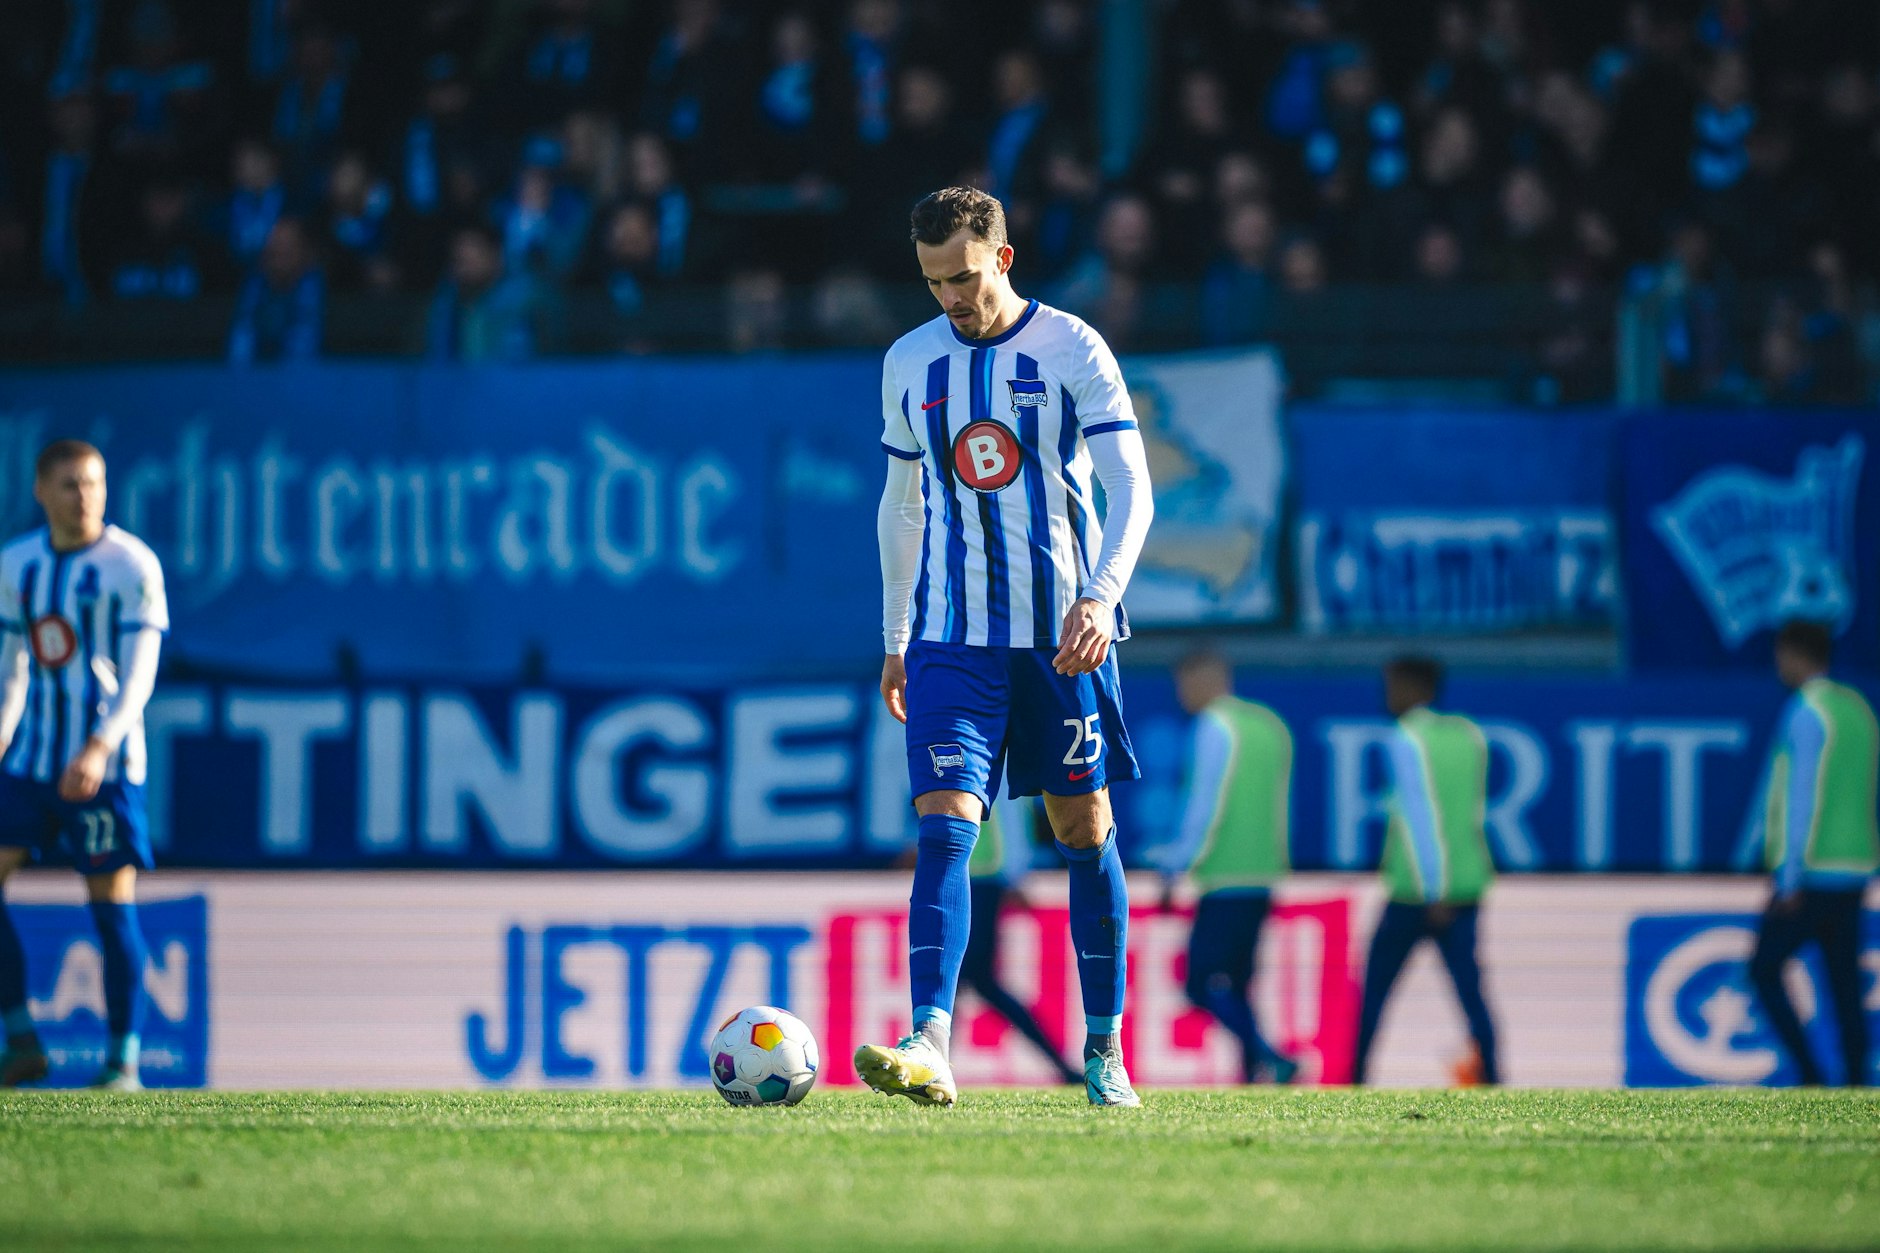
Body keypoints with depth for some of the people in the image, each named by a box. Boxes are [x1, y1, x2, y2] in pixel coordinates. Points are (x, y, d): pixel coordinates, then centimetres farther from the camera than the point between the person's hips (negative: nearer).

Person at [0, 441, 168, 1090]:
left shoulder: (132, 565, -6)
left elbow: (140, 671, -11)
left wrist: (98, 749, -23)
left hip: (105, 763, -5)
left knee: (112, 902, -3)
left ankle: (123, 1060, 5)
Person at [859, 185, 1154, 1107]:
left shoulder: (1073, 352, -4)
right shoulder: (910, 363, 8)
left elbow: (1130, 487, -9)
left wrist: (1099, 597, -25)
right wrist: (896, 641, 17)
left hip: (1063, 635, -2)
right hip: (953, 636, 2)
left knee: (1085, 832, 5)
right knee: (944, 825, -14)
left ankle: (1105, 1048, 17)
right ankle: (930, 1048, -26)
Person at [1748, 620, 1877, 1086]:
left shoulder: (1806, 714, -12)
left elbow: (1801, 798, -17)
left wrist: (1790, 881, -17)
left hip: (1811, 872, -8)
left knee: (1764, 970, 1)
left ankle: (1811, 1075, -8)